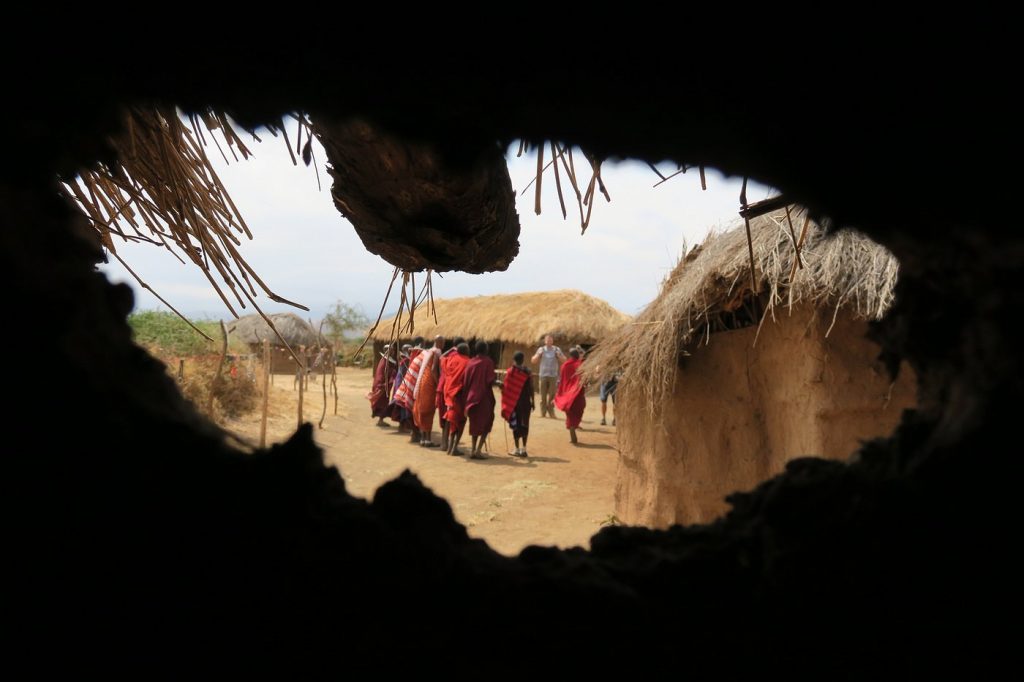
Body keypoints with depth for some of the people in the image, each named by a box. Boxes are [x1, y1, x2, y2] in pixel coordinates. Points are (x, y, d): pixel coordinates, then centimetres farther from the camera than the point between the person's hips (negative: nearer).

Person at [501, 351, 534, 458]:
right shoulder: (527, 371, -5)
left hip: (513, 401, 0)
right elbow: (530, 388, -5)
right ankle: (523, 449, 5)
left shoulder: (510, 371, -5)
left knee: (516, 424, 7)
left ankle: (517, 449, 8)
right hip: (525, 401, 0)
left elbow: (506, 387, -8)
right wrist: (532, 401, 2)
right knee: (524, 424, 9)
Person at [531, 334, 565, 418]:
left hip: (553, 375, -1)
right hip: (543, 375, 1)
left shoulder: (557, 349, 7)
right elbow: (533, 361, 6)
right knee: (543, 395, 1)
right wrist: (539, 354, -9)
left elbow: (564, 360, 5)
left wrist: (558, 355, -12)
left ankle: (551, 413, 1)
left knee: (552, 395, -4)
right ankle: (543, 413, 5)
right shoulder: (541, 349, 8)